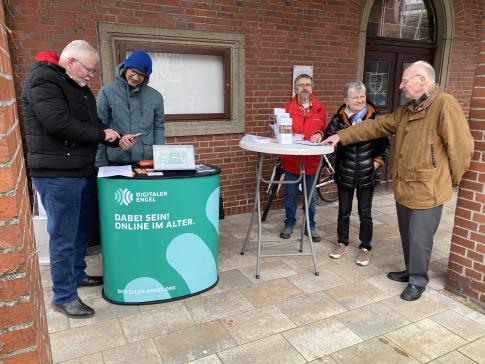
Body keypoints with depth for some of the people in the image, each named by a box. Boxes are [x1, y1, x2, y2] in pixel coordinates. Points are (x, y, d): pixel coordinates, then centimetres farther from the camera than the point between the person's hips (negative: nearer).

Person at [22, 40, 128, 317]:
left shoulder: (78, 86, 16)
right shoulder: (43, 81, -12)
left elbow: (93, 124, 19)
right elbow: (59, 124, -24)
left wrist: (116, 139, 3)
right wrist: (101, 134, -14)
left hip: (83, 172, 9)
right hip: (57, 176, -9)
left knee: (82, 231, 18)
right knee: (64, 238, 0)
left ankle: (77, 275, 36)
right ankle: (64, 296, 14)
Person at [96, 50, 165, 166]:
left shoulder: (155, 97, 7)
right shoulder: (107, 93, -1)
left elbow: (158, 128, 10)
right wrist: (101, 163, -6)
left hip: (147, 162, 2)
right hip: (116, 163, -2)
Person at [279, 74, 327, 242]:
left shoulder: (320, 109, 3)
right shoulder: (287, 108, -3)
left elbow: (324, 131, 11)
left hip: (311, 160, 1)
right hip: (291, 160, -1)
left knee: (311, 196, 13)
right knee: (290, 195, 11)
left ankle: (310, 226, 29)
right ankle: (289, 223, 29)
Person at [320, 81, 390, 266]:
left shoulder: (375, 118, -5)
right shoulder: (339, 118, -2)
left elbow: (386, 143, 2)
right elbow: (327, 138, 2)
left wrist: (378, 161, -7)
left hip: (367, 175, -1)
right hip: (345, 174, 1)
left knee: (365, 214, 10)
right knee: (343, 211, 14)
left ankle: (365, 248, 26)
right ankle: (342, 243, 33)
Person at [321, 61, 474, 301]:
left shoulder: (445, 105, -15)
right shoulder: (407, 110, 12)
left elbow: (461, 146, -15)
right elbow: (376, 126, 13)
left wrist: (453, 179, -3)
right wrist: (342, 136, 8)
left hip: (427, 189, -8)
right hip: (404, 187, 8)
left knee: (419, 238, 5)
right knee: (407, 234, 19)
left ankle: (418, 280, 24)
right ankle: (411, 271, 38)